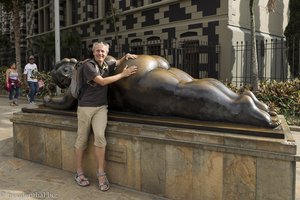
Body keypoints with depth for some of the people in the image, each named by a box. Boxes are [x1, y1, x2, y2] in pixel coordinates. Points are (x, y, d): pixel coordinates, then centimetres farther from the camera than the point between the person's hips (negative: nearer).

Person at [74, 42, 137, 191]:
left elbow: (118, 62, 31)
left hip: (101, 107, 3)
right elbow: (102, 81, -16)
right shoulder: (88, 66, -7)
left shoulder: (106, 66, 10)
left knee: (100, 136, -16)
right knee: (82, 139, 3)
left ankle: (101, 172, -6)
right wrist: (123, 74, -12)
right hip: (85, 106, -3)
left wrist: (126, 57, 8)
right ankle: (79, 172, 17)